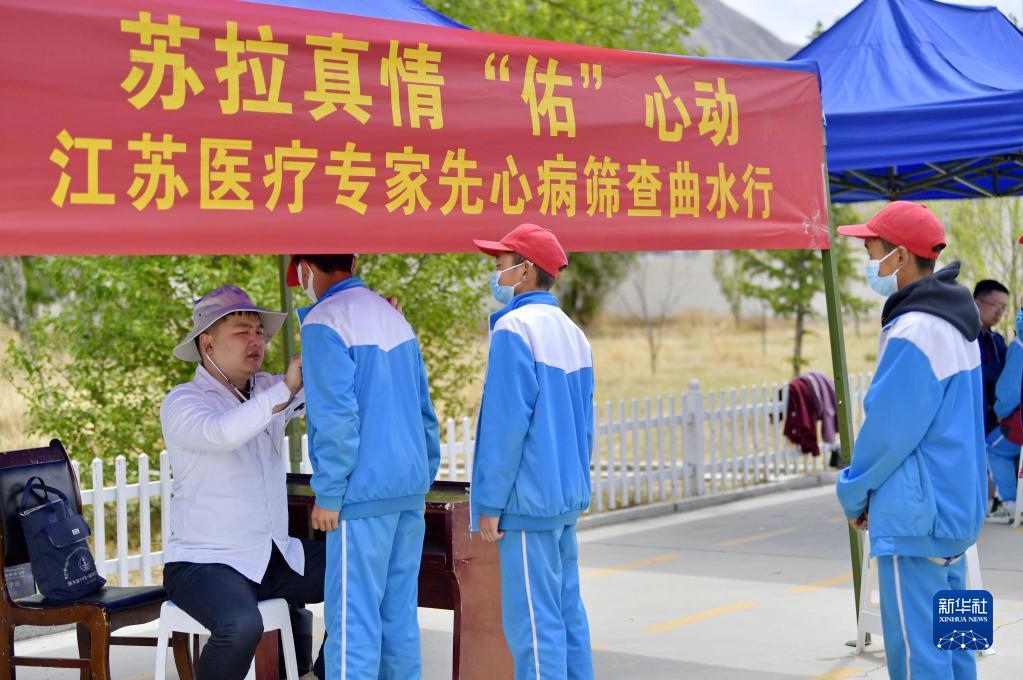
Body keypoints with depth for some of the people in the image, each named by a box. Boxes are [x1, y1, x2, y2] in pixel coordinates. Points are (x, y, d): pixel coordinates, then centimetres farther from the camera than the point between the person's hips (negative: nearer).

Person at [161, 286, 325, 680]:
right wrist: (286, 389, -38)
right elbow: (222, 433, -33)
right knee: (242, 625, -36)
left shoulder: (267, 390, 9)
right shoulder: (182, 403, -11)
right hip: (206, 563, -7)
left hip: (277, 557, 7)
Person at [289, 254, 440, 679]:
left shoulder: (323, 322, -9)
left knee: (352, 616, -4)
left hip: (364, 493, -8)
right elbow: (423, 407, 17)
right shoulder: (391, 315, 15)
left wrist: (327, 494, -11)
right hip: (410, 489, 8)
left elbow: (337, 417, -17)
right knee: (399, 612, 12)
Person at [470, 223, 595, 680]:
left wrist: (489, 504, -12)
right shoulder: (572, 333, 13)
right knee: (567, 612, 12)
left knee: (533, 621, -6)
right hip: (567, 496, 9)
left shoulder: (515, 327, -12)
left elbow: (506, 424, -16)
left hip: (527, 500, -9)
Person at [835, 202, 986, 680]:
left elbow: (889, 430, -18)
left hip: (914, 517, -10)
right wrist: (867, 488, 15)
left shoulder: (913, 334, -20)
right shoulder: (956, 322, 11)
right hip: (956, 506, 10)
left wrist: (855, 493, -2)